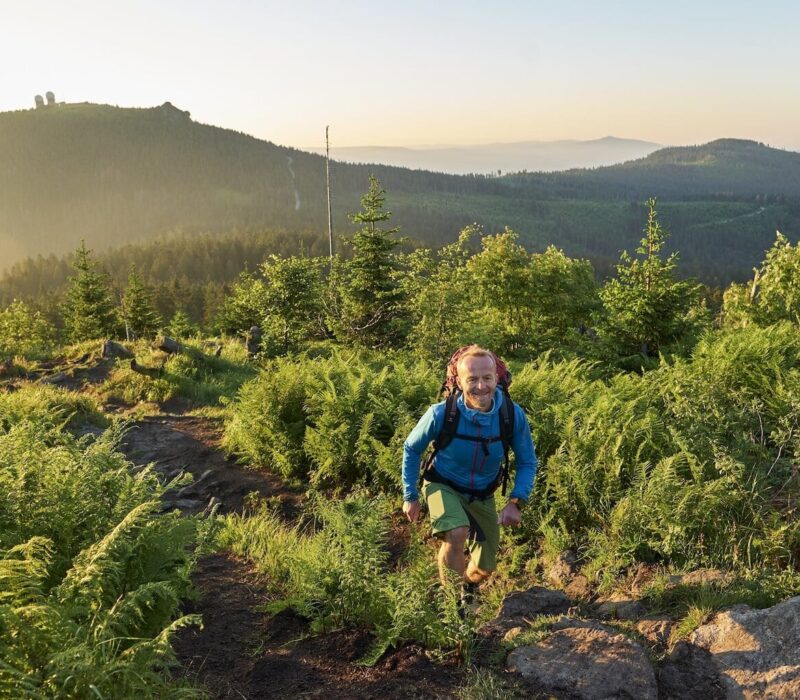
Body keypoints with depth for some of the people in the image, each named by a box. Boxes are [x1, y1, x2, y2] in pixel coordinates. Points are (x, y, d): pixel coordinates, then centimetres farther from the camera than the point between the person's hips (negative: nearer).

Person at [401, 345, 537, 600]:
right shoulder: (441, 414, -29)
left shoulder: (513, 415, -25)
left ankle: (467, 588, 51)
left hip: (482, 495, 3)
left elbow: (527, 462, -8)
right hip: (444, 487, -3)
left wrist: (516, 502, -21)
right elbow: (411, 449, -10)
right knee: (457, 535, -34)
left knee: (485, 568, 13)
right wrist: (410, 496, -5)